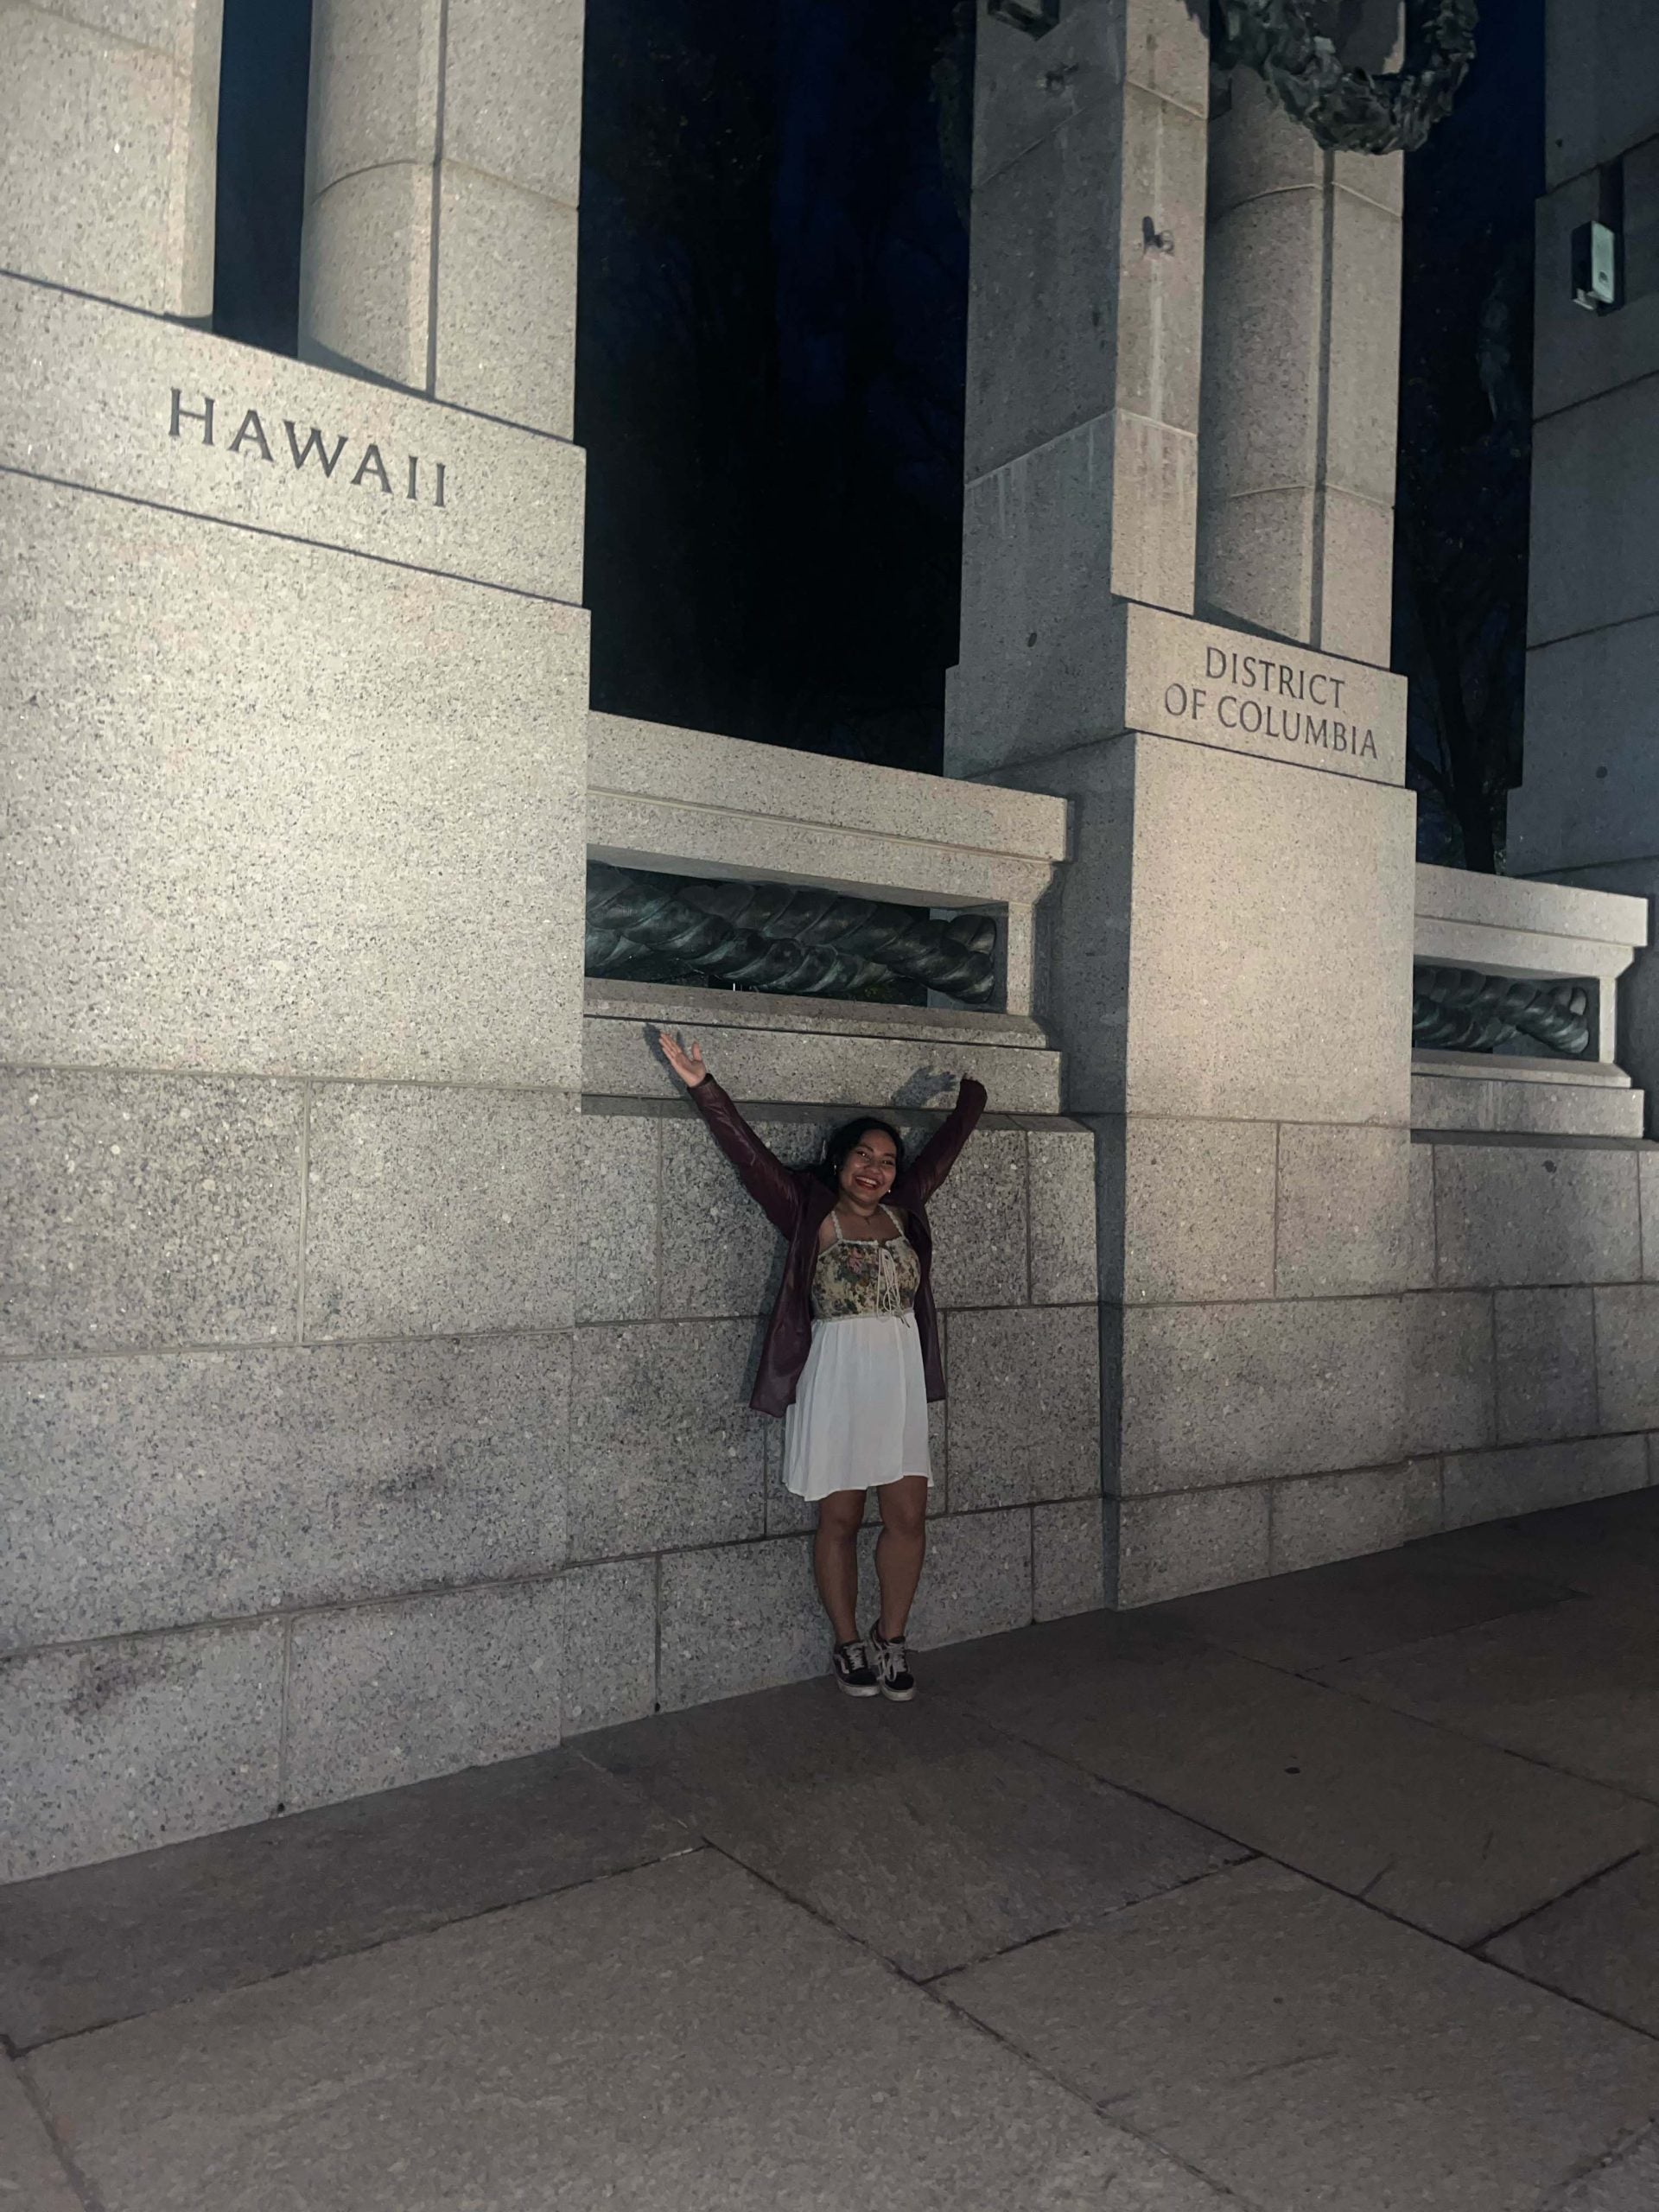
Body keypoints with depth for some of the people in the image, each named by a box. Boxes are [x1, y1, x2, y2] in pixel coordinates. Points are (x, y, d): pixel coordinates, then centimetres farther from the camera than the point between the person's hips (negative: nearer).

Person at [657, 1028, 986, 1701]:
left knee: (908, 1516, 3)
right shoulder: (811, 1215, -1)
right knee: (840, 1519, 5)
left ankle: (891, 1638, 21)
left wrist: (971, 1092, 29)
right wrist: (702, 1087, -14)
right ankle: (847, 1645, 20)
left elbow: (947, 1143, 22)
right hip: (836, 1374, -4)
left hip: (900, 1375, 4)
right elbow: (749, 1154, -8)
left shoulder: (902, 1212, 11)